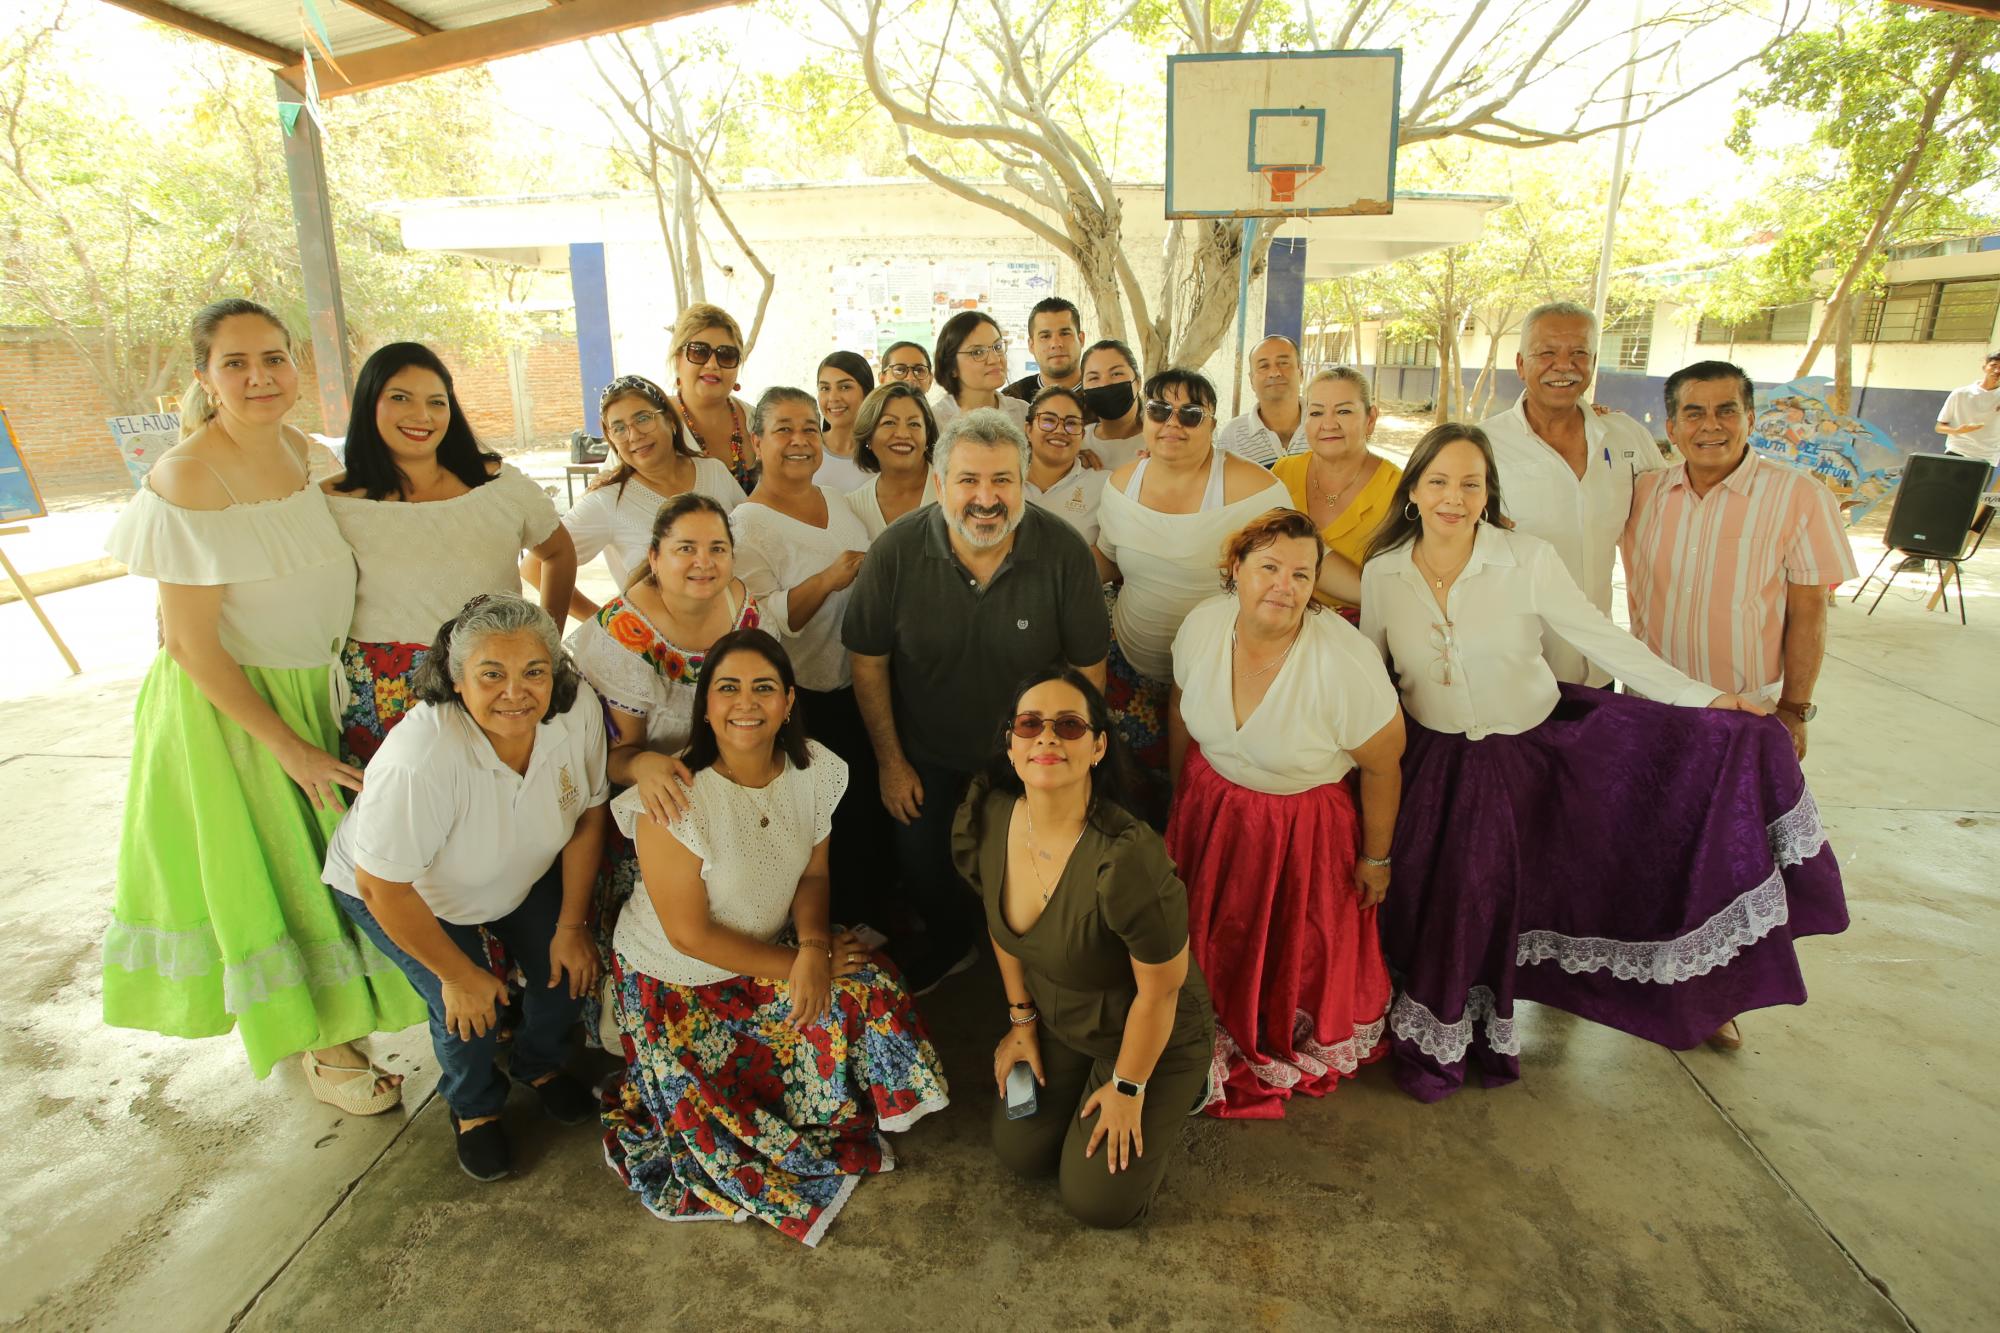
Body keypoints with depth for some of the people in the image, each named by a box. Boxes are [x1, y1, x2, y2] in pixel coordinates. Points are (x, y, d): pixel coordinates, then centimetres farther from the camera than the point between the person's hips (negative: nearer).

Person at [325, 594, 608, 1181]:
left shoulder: (577, 706, -28)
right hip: (405, 893, -4)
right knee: (469, 1012, -13)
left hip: (522, 869, 4)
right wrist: (458, 975, -16)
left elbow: (588, 813, -11)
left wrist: (572, 924, -6)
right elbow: (381, 885, -29)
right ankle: (474, 1107, 24)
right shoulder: (419, 759, -42)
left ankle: (539, 1065, 32)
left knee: (567, 968, -4)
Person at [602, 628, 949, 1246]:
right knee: (731, 1124, -13)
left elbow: (812, 874, 0)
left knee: (870, 1000, -14)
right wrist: (794, 964, -17)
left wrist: (814, 948, -19)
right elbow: (690, 934, -22)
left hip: (773, 953, 5)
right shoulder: (675, 800, -28)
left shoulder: (813, 771, -11)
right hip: (677, 984, -5)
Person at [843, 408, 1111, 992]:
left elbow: (1089, 666, -11)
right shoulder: (896, 553, -21)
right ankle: (951, 945, 54)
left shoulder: (1064, 551, -23)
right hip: (927, 759, 1)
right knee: (923, 869, 19)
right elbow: (869, 662, -9)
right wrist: (891, 762, -4)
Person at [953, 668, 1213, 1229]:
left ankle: (1180, 1093, 25)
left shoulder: (1127, 860, -41)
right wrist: (1022, 1021, 8)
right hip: (1056, 1020, 5)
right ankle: (1076, 1079, 33)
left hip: (1154, 1036, -5)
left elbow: (1159, 991, -24)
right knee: (1018, 1151, 9)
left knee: (1097, 1200, 3)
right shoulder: (985, 819, -20)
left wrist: (1128, 1088, -10)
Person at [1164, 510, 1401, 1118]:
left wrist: (1376, 858, -3)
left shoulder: (1346, 663, -30)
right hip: (1210, 810, 4)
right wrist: (1180, 798, 15)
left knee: (1299, 955, 18)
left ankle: (1293, 1049, 51)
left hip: (1304, 828, -3)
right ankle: (1219, 1040, 53)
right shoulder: (1202, 625, -17)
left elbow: (1382, 767, -15)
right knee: (1211, 939, 22)